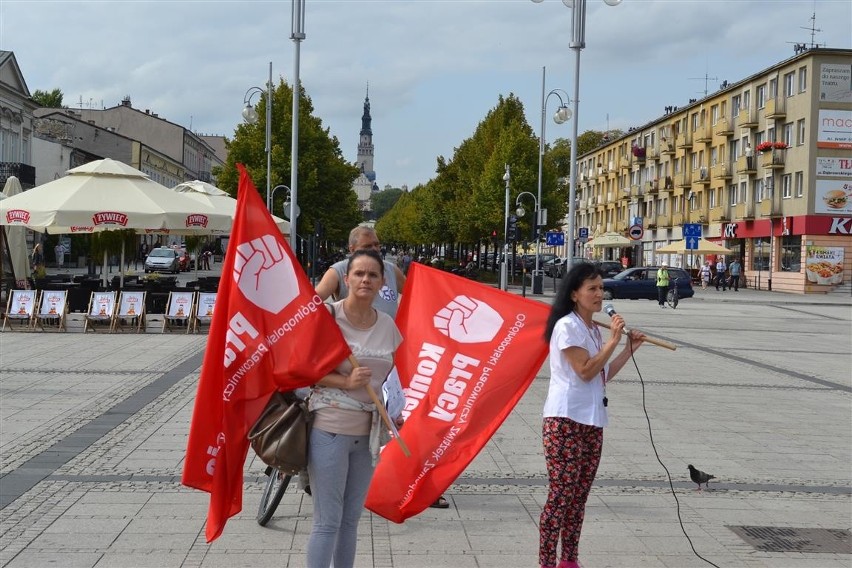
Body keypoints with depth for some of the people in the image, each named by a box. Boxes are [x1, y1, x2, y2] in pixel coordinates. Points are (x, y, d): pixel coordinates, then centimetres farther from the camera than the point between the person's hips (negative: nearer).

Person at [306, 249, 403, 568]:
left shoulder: (387, 325, 6)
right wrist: (345, 381, -21)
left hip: (367, 432, 6)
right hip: (329, 429, -6)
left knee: (351, 519, 15)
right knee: (328, 523, -3)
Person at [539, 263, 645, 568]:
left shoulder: (593, 330, 16)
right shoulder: (567, 326, -11)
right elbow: (585, 371, -17)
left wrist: (630, 349, 14)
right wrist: (614, 340, -14)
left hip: (592, 423, 8)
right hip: (565, 421, -8)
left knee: (579, 496, 11)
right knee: (560, 495, -7)